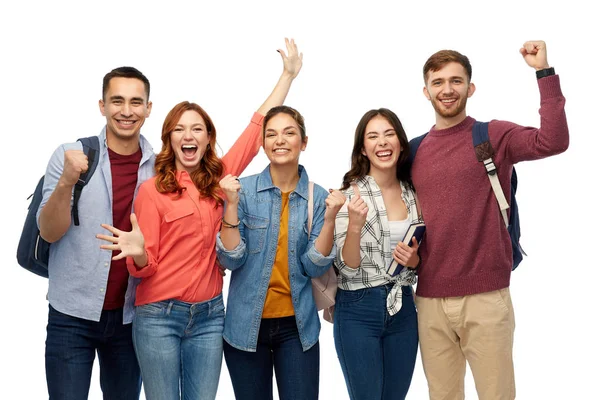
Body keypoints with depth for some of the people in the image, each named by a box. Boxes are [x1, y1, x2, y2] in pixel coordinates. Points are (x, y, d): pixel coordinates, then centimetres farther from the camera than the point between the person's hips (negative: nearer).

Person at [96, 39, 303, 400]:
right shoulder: (152, 190, -6)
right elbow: (145, 267, -6)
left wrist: (289, 74, 10)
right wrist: (138, 252, -30)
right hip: (159, 316, -3)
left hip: (209, 315, 4)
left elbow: (259, 127, 7)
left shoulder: (219, 178, 3)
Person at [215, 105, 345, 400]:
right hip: (246, 325, -1)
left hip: (297, 326, 1)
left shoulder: (318, 196, -1)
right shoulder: (243, 189, -6)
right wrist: (232, 204, -20)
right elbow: (231, 260, -10)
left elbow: (315, 267, -5)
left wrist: (329, 219, -18)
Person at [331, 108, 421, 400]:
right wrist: (355, 225, -30)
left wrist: (413, 259, -8)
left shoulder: (413, 194, 4)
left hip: (402, 309, 5)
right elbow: (347, 267, -14)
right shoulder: (349, 194, -10)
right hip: (358, 311, -5)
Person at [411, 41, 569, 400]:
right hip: (430, 298, 4)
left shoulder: (495, 135, -1)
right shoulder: (415, 151, 10)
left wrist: (544, 71, -21)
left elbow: (553, 141, -20)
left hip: (485, 295, -3)